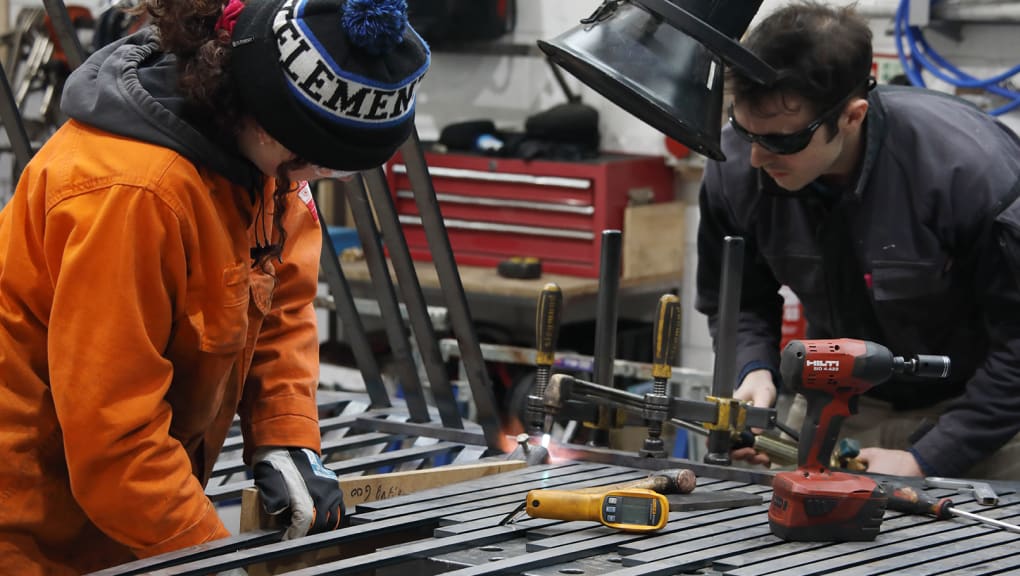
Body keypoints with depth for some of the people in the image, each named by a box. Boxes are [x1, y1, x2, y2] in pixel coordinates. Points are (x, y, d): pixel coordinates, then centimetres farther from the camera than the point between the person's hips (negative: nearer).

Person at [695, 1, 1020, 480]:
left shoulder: (976, 169, -30)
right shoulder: (736, 164, -16)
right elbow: (735, 302, 3)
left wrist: (926, 461, -24)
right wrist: (754, 371, -18)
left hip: (977, 406, -3)